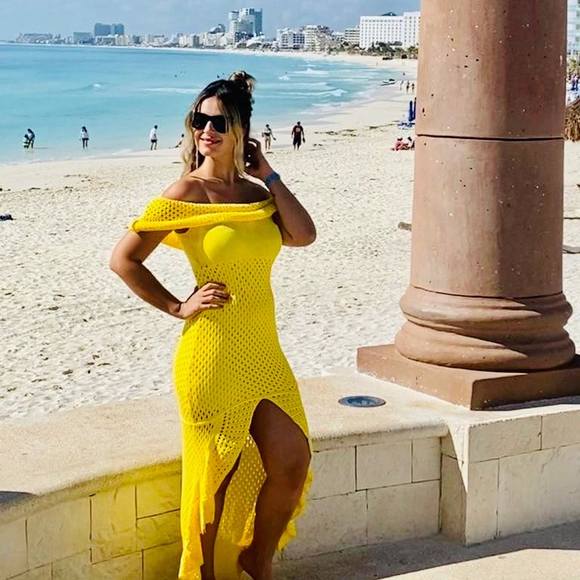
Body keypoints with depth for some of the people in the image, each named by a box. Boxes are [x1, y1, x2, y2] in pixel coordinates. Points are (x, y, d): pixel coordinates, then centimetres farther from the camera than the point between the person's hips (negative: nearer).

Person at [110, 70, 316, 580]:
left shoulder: (255, 191, 10)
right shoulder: (187, 192, -7)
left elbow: (304, 235, -6)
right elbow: (124, 258, -7)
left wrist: (268, 175, -1)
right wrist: (178, 307, -7)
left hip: (264, 354, 6)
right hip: (213, 353, -6)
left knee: (293, 463, 6)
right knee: (218, 472, 2)